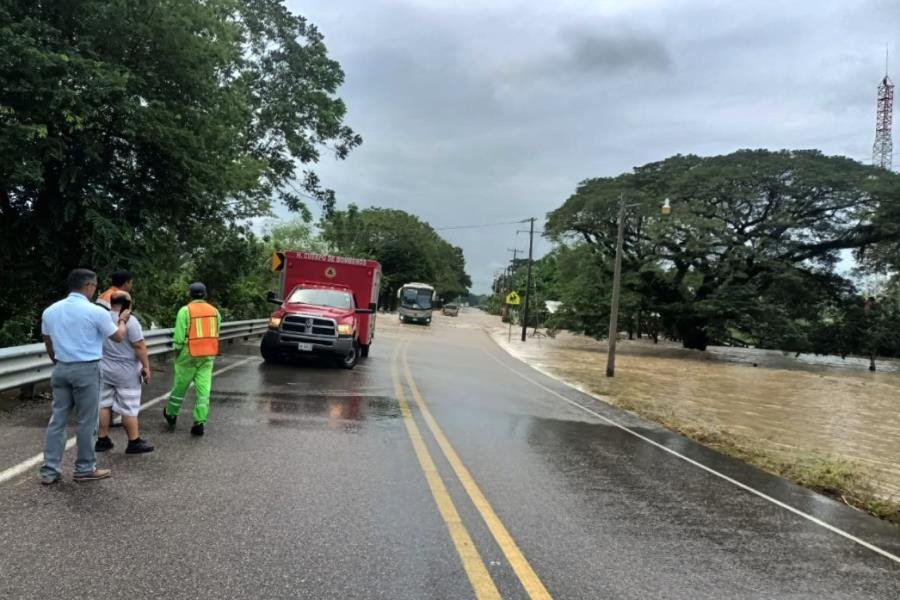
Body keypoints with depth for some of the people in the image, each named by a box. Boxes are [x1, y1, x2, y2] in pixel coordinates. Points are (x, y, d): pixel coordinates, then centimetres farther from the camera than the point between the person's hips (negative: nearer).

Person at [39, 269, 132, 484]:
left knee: (57, 419, 10)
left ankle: (49, 471, 13)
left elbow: (48, 345, 16)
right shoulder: (95, 312, -11)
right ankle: (85, 469, 14)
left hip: (61, 369, 6)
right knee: (86, 422, 4)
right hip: (86, 370, -6)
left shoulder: (50, 311, 7)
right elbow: (119, 336, 2)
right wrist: (122, 320, 21)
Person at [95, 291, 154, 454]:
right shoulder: (129, 321, -16)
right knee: (129, 408, 0)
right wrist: (146, 367, -12)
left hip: (104, 370, 6)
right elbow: (139, 346, -19)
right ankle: (134, 442, 7)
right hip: (126, 372, -6)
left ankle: (102, 440, 20)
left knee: (104, 404, 13)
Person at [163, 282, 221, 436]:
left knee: (180, 386, 15)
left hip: (189, 355, -3)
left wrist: (177, 352, 1)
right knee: (203, 389, 3)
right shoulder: (214, 311, 4)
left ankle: (171, 413, 34)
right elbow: (216, 334, 8)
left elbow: (179, 336, -12)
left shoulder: (185, 311, -10)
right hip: (208, 355, 3)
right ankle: (199, 422, 1)